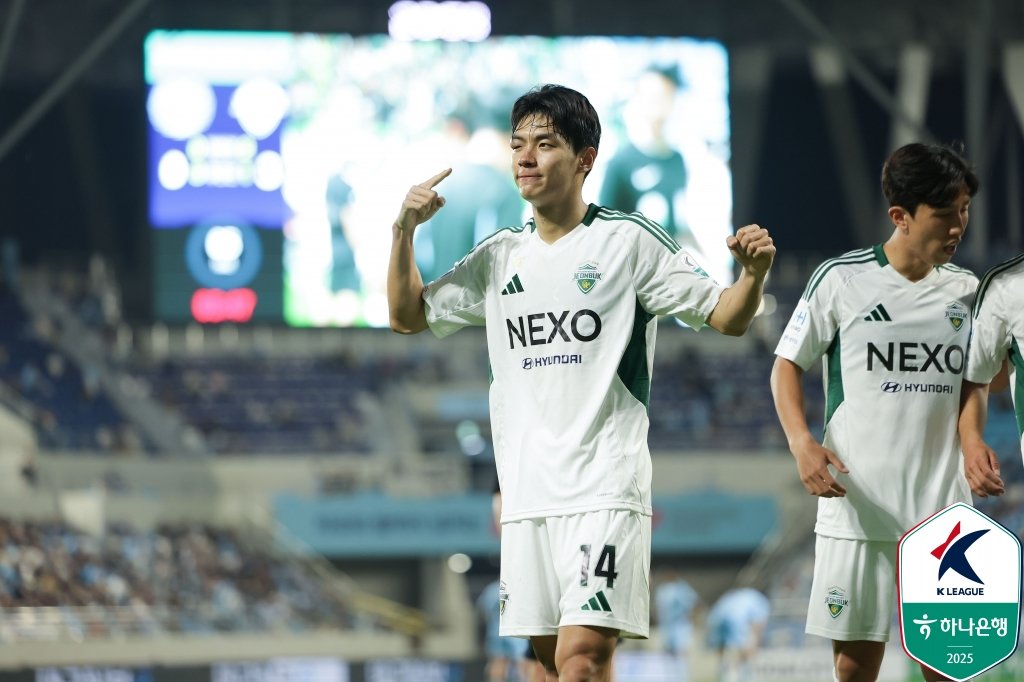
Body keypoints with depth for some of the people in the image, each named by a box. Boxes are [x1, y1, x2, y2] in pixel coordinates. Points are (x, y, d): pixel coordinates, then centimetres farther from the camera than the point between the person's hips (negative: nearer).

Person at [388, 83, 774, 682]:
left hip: (605, 489, -6)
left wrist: (753, 274, -23)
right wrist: (405, 232, 8)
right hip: (525, 492, 6)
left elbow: (726, 318, -2)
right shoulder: (500, 256, 14)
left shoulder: (629, 241, -2)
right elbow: (409, 316, 23)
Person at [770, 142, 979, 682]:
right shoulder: (841, 279, -2)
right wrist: (801, 441, -12)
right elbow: (788, 364, 4)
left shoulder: (967, 291, 8)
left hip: (942, 515, 2)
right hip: (856, 509, -2)